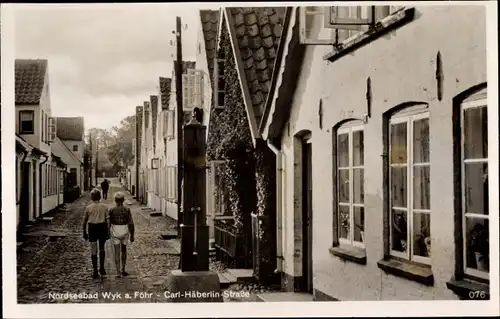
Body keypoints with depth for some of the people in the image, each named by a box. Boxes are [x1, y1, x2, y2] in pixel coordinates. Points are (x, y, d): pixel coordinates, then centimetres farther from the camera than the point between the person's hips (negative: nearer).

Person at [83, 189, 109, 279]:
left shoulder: (88, 208, -4)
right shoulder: (104, 207, -3)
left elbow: (85, 221, 0)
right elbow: (107, 220, -3)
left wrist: (84, 232, 10)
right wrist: (107, 232, 5)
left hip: (92, 228, -1)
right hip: (102, 227, 1)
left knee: (93, 250, 3)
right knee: (102, 249, 18)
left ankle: (95, 271, 1)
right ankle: (102, 268, 23)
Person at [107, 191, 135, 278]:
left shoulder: (112, 210, -9)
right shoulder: (127, 210, -9)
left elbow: (108, 223, -5)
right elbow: (131, 224, -9)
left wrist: (108, 233, 10)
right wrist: (132, 235, 0)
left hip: (115, 232, -1)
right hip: (125, 232, 1)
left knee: (117, 252, 4)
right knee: (124, 250, 22)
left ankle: (118, 272, -5)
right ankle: (123, 270, 25)